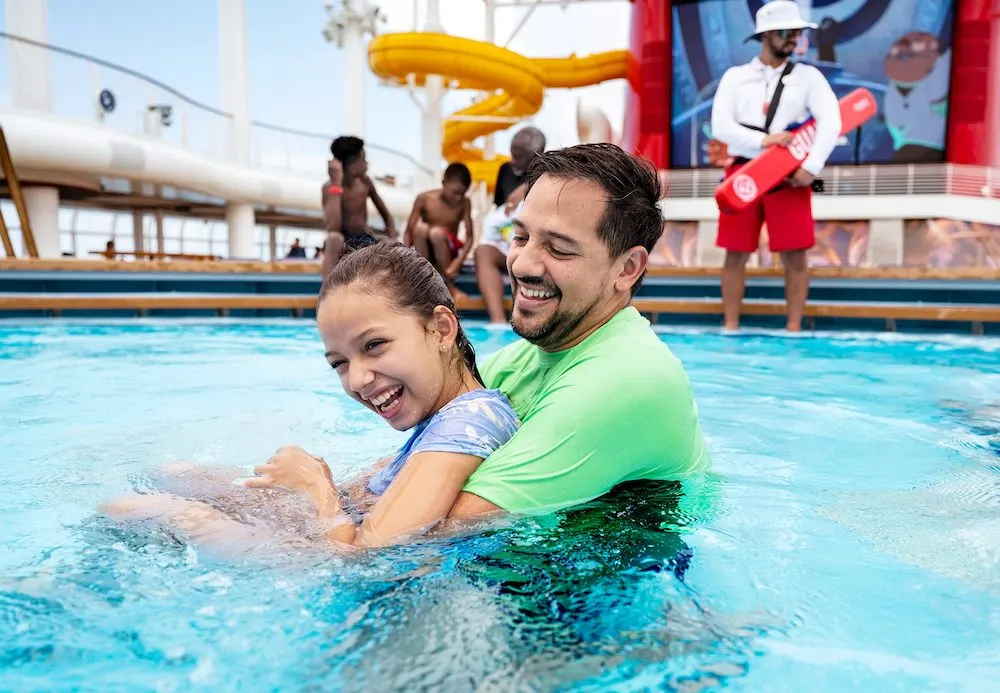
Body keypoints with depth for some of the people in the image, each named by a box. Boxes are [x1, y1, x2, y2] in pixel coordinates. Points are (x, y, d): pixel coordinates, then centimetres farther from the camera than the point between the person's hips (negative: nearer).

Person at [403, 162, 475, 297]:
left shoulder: (464, 203, -7)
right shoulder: (424, 199, -9)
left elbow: (470, 236, -10)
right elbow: (408, 231, -8)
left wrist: (458, 262, -26)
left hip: (448, 250, 0)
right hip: (425, 251, 0)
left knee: (437, 232, -33)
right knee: (420, 227, -31)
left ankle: (448, 284, -16)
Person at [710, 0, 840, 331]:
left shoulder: (808, 76, 8)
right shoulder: (735, 76, 9)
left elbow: (830, 122, -5)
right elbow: (720, 126, -3)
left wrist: (811, 167, -17)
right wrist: (761, 140, -16)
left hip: (789, 175, 0)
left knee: (794, 255, -2)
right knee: (736, 254, 2)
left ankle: (793, 328, 6)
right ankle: (731, 327, 10)